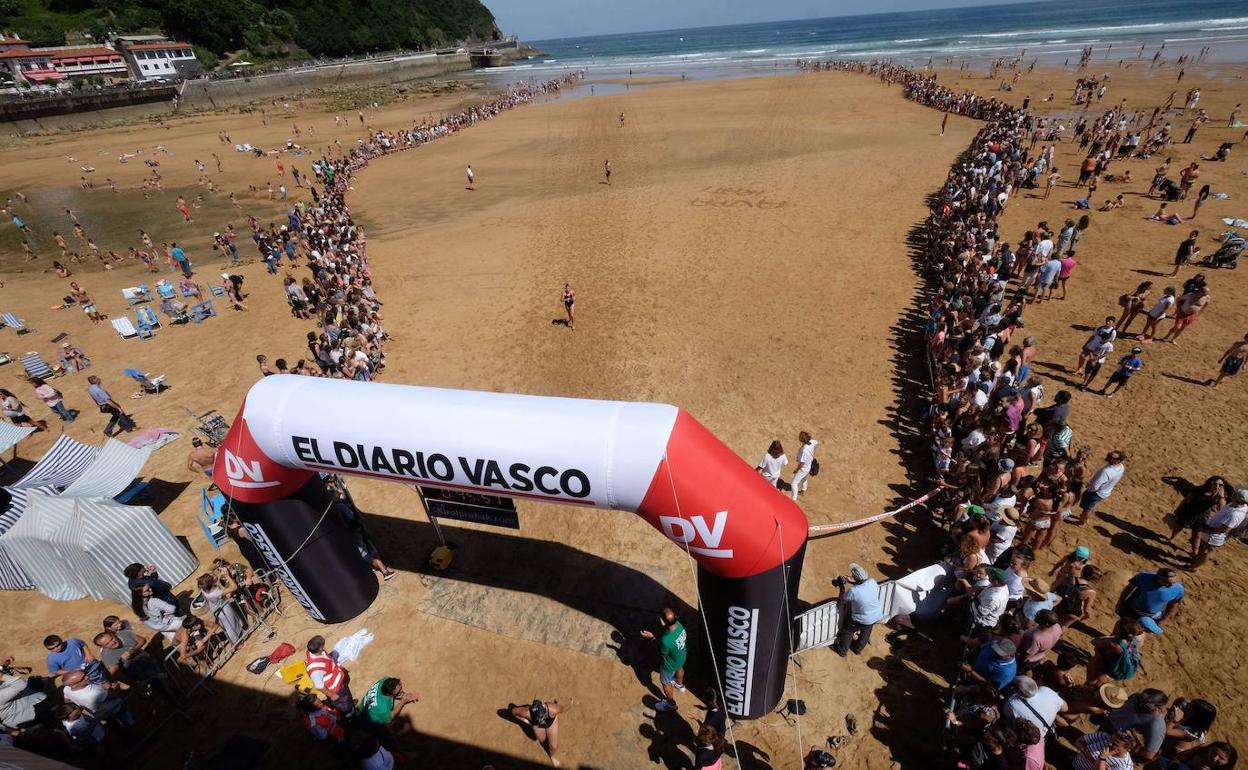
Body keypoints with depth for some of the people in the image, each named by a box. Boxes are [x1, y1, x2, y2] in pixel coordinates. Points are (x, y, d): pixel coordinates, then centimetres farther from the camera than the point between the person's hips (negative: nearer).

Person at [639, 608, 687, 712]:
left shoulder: (666, 641, -46)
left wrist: (652, 637, -23)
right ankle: (680, 685, 70)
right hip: (682, 656, 6)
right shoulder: (678, 624, -28)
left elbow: (662, 654, -24)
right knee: (679, 668, 39)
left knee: (665, 682, 26)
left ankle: (671, 704, 52)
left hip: (670, 664, -6)